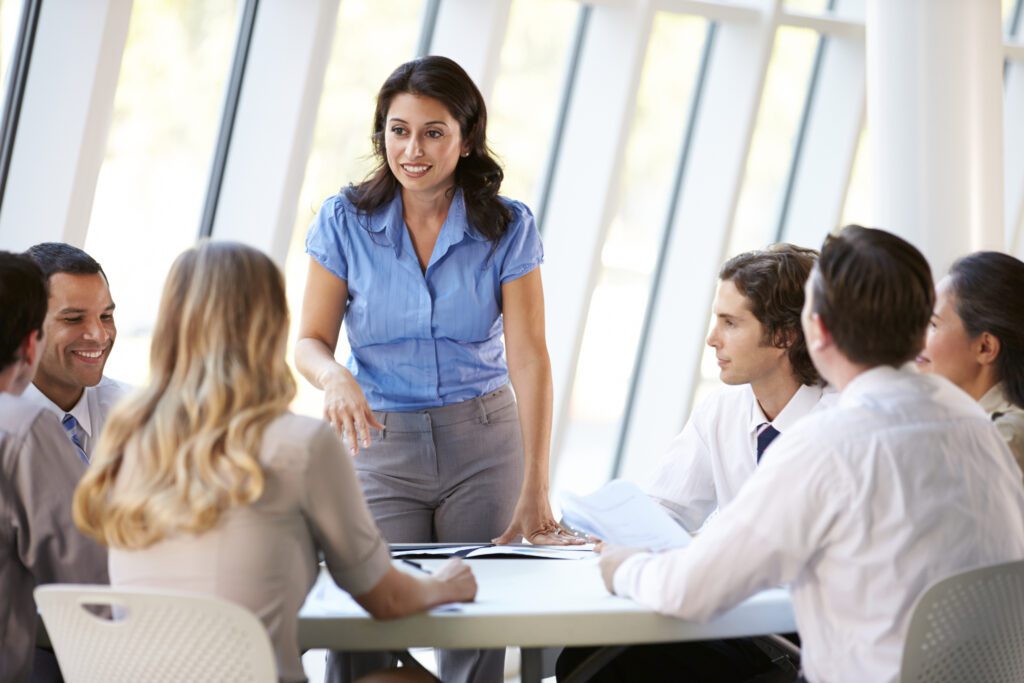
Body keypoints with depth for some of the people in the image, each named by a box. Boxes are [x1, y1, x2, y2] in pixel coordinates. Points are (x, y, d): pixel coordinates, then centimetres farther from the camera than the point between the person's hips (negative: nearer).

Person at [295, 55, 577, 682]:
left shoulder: (508, 227, -6)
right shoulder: (346, 222, -4)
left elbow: (529, 357, -12)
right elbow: (311, 342, -2)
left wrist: (534, 492, -21)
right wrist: (337, 378, -27)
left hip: (484, 442, 0)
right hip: (382, 445, 0)